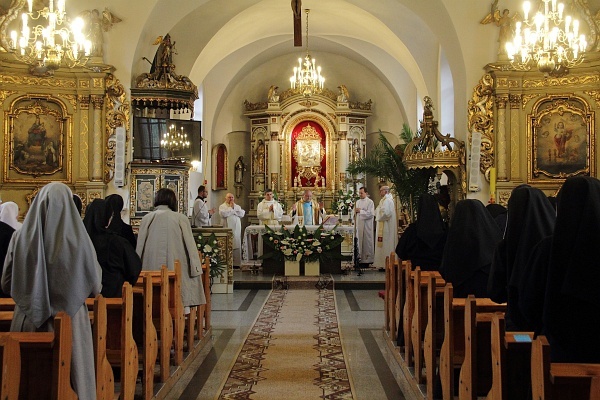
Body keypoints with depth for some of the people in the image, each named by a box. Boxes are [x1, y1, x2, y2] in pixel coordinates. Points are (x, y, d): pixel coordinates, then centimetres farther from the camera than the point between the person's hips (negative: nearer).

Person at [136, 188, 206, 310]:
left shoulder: (147, 218, 5)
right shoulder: (181, 218, 0)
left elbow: (140, 246, 8)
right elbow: (190, 245, 0)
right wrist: (195, 269, 5)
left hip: (152, 267, 2)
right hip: (177, 267, -2)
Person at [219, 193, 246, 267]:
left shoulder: (237, 206, 18)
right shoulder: (222, 206, 5)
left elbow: (242, 214, 2)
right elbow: (223, 214, -15)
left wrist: (233, 208, -2)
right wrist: (231, 207, -4)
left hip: (236, 229, 4)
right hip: (227, 229, -4)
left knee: (237, 246, 2)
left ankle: (236, 263, 6)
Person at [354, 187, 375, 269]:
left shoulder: (370, 202, -6)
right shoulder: (358, 202, 14)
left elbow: (371, 214, -16)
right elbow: (355, 212, 21)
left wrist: (360, 211, -16)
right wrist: (355, 210, -2)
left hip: (366, 226, -6)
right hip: (359, 225, 6)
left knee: (366, 243, -2)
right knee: (359, 243, 7)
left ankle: (367, 260, 3)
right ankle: (360, 259, 13)